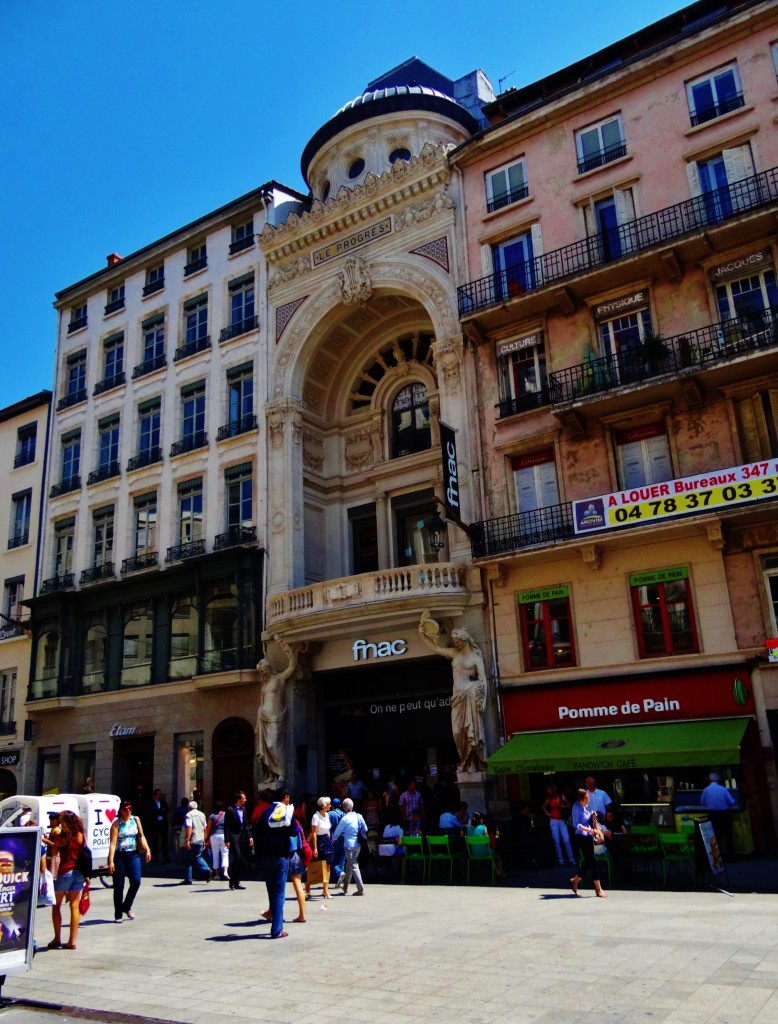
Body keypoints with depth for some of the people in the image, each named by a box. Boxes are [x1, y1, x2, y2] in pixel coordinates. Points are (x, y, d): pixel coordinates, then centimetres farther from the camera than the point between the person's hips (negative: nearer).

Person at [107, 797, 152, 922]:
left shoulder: (136, 820, 6)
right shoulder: (116, 824, -7)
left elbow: (141, 836, 12)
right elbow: (112, 843, -12)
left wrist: (147, 850, 2)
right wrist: (111, 861, -19)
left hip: (133, 855, 3)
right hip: (119, 856, -3)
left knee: (136, 881, -8)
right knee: (119, 885, 1)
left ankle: (126, 907, 15)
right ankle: (118, 915, 13)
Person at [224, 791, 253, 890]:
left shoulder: (243, 809, 11)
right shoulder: (230, 810, -9)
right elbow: (226, 826, -10)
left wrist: (249, 837, 10)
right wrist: (227, 840, -14)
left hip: (242, 837, 7)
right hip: (234, 837, -7)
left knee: (242, 860, 7)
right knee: (237, 858, -12)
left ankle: (236, 882, 16)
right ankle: (233, 882, -2)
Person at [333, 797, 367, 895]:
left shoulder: (345, 819, -12)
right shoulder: (359, 817, 1)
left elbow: (337, 832, 0)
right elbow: (365, 830, 4)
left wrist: (333, 840, 18)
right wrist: (365, 839, 20)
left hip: (349, 845, -6)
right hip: (358, 845, 6)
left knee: (354, 866, -2)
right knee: (349, 865, 20)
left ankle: (361, 889, -5)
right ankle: (345, 887, 32)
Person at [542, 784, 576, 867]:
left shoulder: (561, 796, -2)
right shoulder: (549, 799, 5)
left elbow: (568, 804, 5)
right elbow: (544, 807, 21)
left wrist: (564, 806, -13)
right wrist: (547, 813, 7)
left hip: (562, 820, -2)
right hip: (553, 821, 2)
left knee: (566, 840, -10)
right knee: (557, 841, 1)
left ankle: (571, 860, -6)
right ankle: (560, 860, 5)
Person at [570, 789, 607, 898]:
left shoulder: (587, 807, 10)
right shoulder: (577, 807, -13)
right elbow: (577, 825, -17)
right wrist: (591, 830, -22)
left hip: (589, 837, 8)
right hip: (581, 837, -8)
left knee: (588, 862, 12)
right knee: (593, 862, -8)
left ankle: (574, 881, 29)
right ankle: (598, 889, -1)